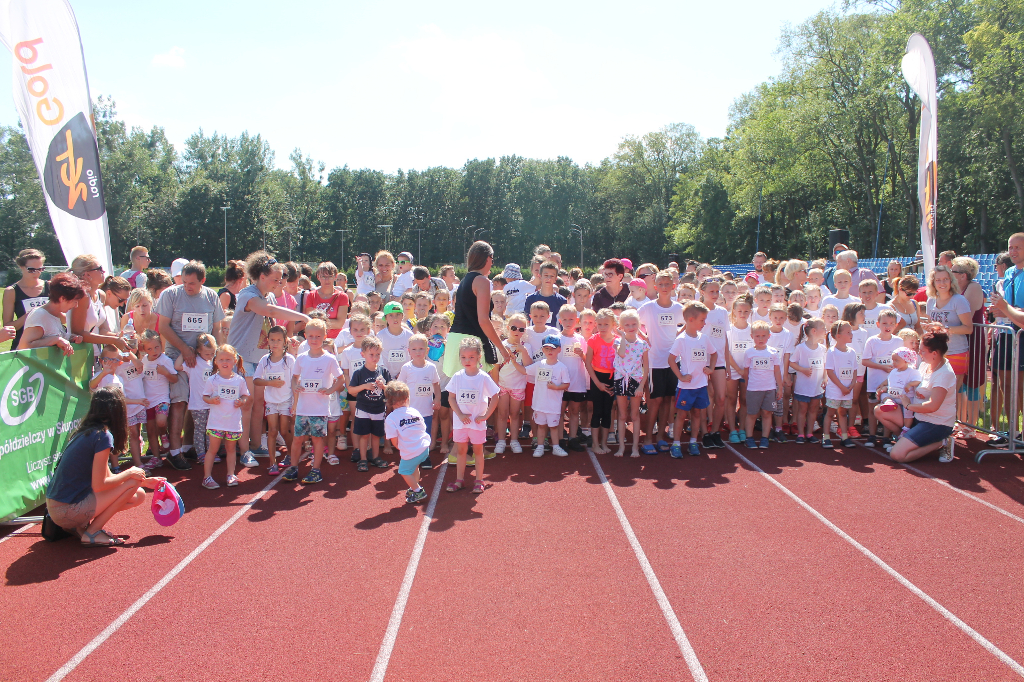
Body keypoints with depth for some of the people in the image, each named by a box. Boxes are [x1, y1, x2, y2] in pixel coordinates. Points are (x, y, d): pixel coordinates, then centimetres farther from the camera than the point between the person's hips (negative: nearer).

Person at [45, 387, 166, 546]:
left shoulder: (85, 432, 11)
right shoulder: (103, 436, -16)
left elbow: (107, 477, 19)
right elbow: (98, 484, -20)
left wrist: (145, 481, 23)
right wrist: (129, 473, -5)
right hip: (69, 511, -9)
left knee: (138, 496, 12)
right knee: (132, 484, -8)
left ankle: (80, 525, 8)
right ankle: (92, 533, -5)